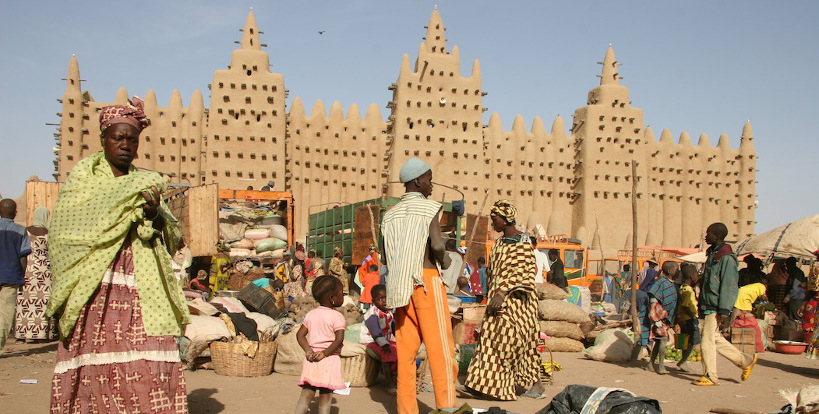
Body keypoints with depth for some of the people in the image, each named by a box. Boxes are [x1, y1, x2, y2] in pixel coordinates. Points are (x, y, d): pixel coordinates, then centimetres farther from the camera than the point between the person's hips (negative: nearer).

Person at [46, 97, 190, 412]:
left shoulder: (143, 183, 18)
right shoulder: (84, 173, 9)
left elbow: (173, 236, 12)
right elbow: (68, 220, -9)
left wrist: (155, 213, -9)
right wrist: (130, 197, -11)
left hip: (141, 289, 3)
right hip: (96, 287, -3)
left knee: (150, 369, -8)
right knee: (95, 364, -6)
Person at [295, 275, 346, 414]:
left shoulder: (310, 315, 10)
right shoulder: (337, 316, -8)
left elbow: (300, 335, 8)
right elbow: (339, 340, -17)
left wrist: (308, 351, -1)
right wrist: (324, 353, -11)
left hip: (311, 361, 5)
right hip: (329, 361, -5)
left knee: (306, 395, 8)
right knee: (325, 397, 3)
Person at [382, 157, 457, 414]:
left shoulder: (390, 215, 15)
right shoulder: (430, 207, -4)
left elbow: (388, 258, 13)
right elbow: (437, 245, -18)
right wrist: (445, 261, 2)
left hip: (399, 285, 6)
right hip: (427, 280, -6)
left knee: (406, 349, 7)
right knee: (439, 346, -5)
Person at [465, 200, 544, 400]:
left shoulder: (522, 242, -11)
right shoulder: (499, 243, 15)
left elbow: (524, 272, -20)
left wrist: (502, 293, -27)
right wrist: (492, 296, 19)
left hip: (516, 299, -8)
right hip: (498, 299, 8)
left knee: (517, 339, -5)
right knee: (490, 336, 3)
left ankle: (536, 383, 7)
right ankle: (485, 384, 5)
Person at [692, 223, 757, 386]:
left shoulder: (726, 258, -15)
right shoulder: (712, 254, 14)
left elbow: (729, 287, -19)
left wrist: (724, 312, -21)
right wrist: (701, 305, 21)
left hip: (717, 308, -9)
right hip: (708, 306, 9)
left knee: (708, 341, -5)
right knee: (716, 339, 14)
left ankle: (710, 376, 6)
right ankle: (746, 362, 28)